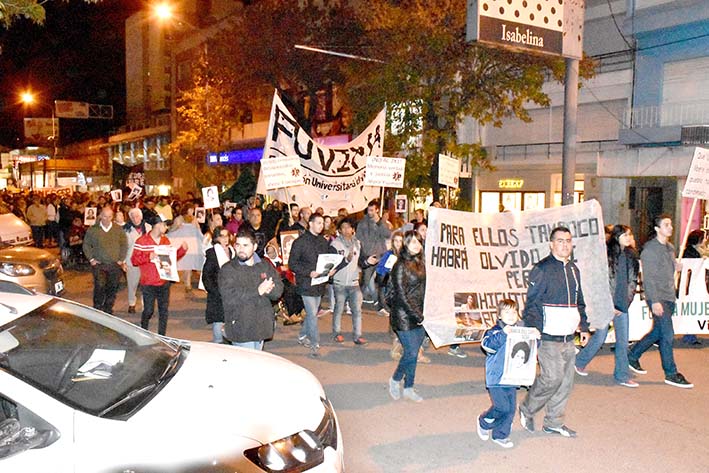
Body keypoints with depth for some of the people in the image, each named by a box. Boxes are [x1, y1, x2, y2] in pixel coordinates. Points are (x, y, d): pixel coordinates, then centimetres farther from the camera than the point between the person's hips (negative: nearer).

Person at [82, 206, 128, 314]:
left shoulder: (118, 230, 7)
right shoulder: (93, 230, 3)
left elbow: (124, 245, 9)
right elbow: (86, 245, 8)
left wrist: (121, 260, 1)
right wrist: (91, 259, 0)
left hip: (115, 265, 2)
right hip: (99, 265, -2)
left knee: (113, 288, 5)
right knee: (99, 287, -13)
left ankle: (108, 310, 19)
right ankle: (98, 310, -1)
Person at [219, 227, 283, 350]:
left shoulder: (265, 266, 10)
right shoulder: (228, 269, -6)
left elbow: (278, 290, 3)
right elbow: (230, 297, -19)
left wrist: (265, 289, -19)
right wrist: (257, 291, -18)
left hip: (261, 325, 5)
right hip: (240, 329, -5)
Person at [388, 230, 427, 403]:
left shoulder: (420, 263, 9)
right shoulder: (401, 265, -13)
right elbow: (401, 295, -16)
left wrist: (423, 313, 5)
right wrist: (417, 316, -14)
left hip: (419, 315, 7)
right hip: (404, 316, -7)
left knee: (413, 353, 12)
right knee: (411, 352, -5)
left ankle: (408, 388, 23)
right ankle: (395, 380, 19)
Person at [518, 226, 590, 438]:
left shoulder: (573, 269, 15)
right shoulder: (542, 269, -9)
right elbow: (532, 303, -11)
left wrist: (584, 327, 21)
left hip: (568, 338, 8)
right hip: (548, 338, -8)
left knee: (566, 381, 9)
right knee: (551, 378, -10)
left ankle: (554, 422, 22)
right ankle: (527, 410, 14)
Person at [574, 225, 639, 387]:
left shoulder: (630, 255, 8)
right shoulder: (606, 254, -12)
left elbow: (633, 279, 15)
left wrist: (627, 300, 6)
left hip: (622, 305, 6)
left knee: (623, 339, 7)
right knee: (600, 337, 3)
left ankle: (622, 375, 16)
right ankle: (580, 361, 25)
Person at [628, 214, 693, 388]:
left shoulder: (670, 247, 14)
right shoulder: (650, 248, -12)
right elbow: (648, 277, -17)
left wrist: (676, 267, 6)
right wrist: (655, 301, -21)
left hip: (669, 297, 8)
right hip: (658, 298, -8)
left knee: (658, 332, 14)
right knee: (667, 334, -5)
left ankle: (632, 356, 30)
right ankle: (671, 374, 5)